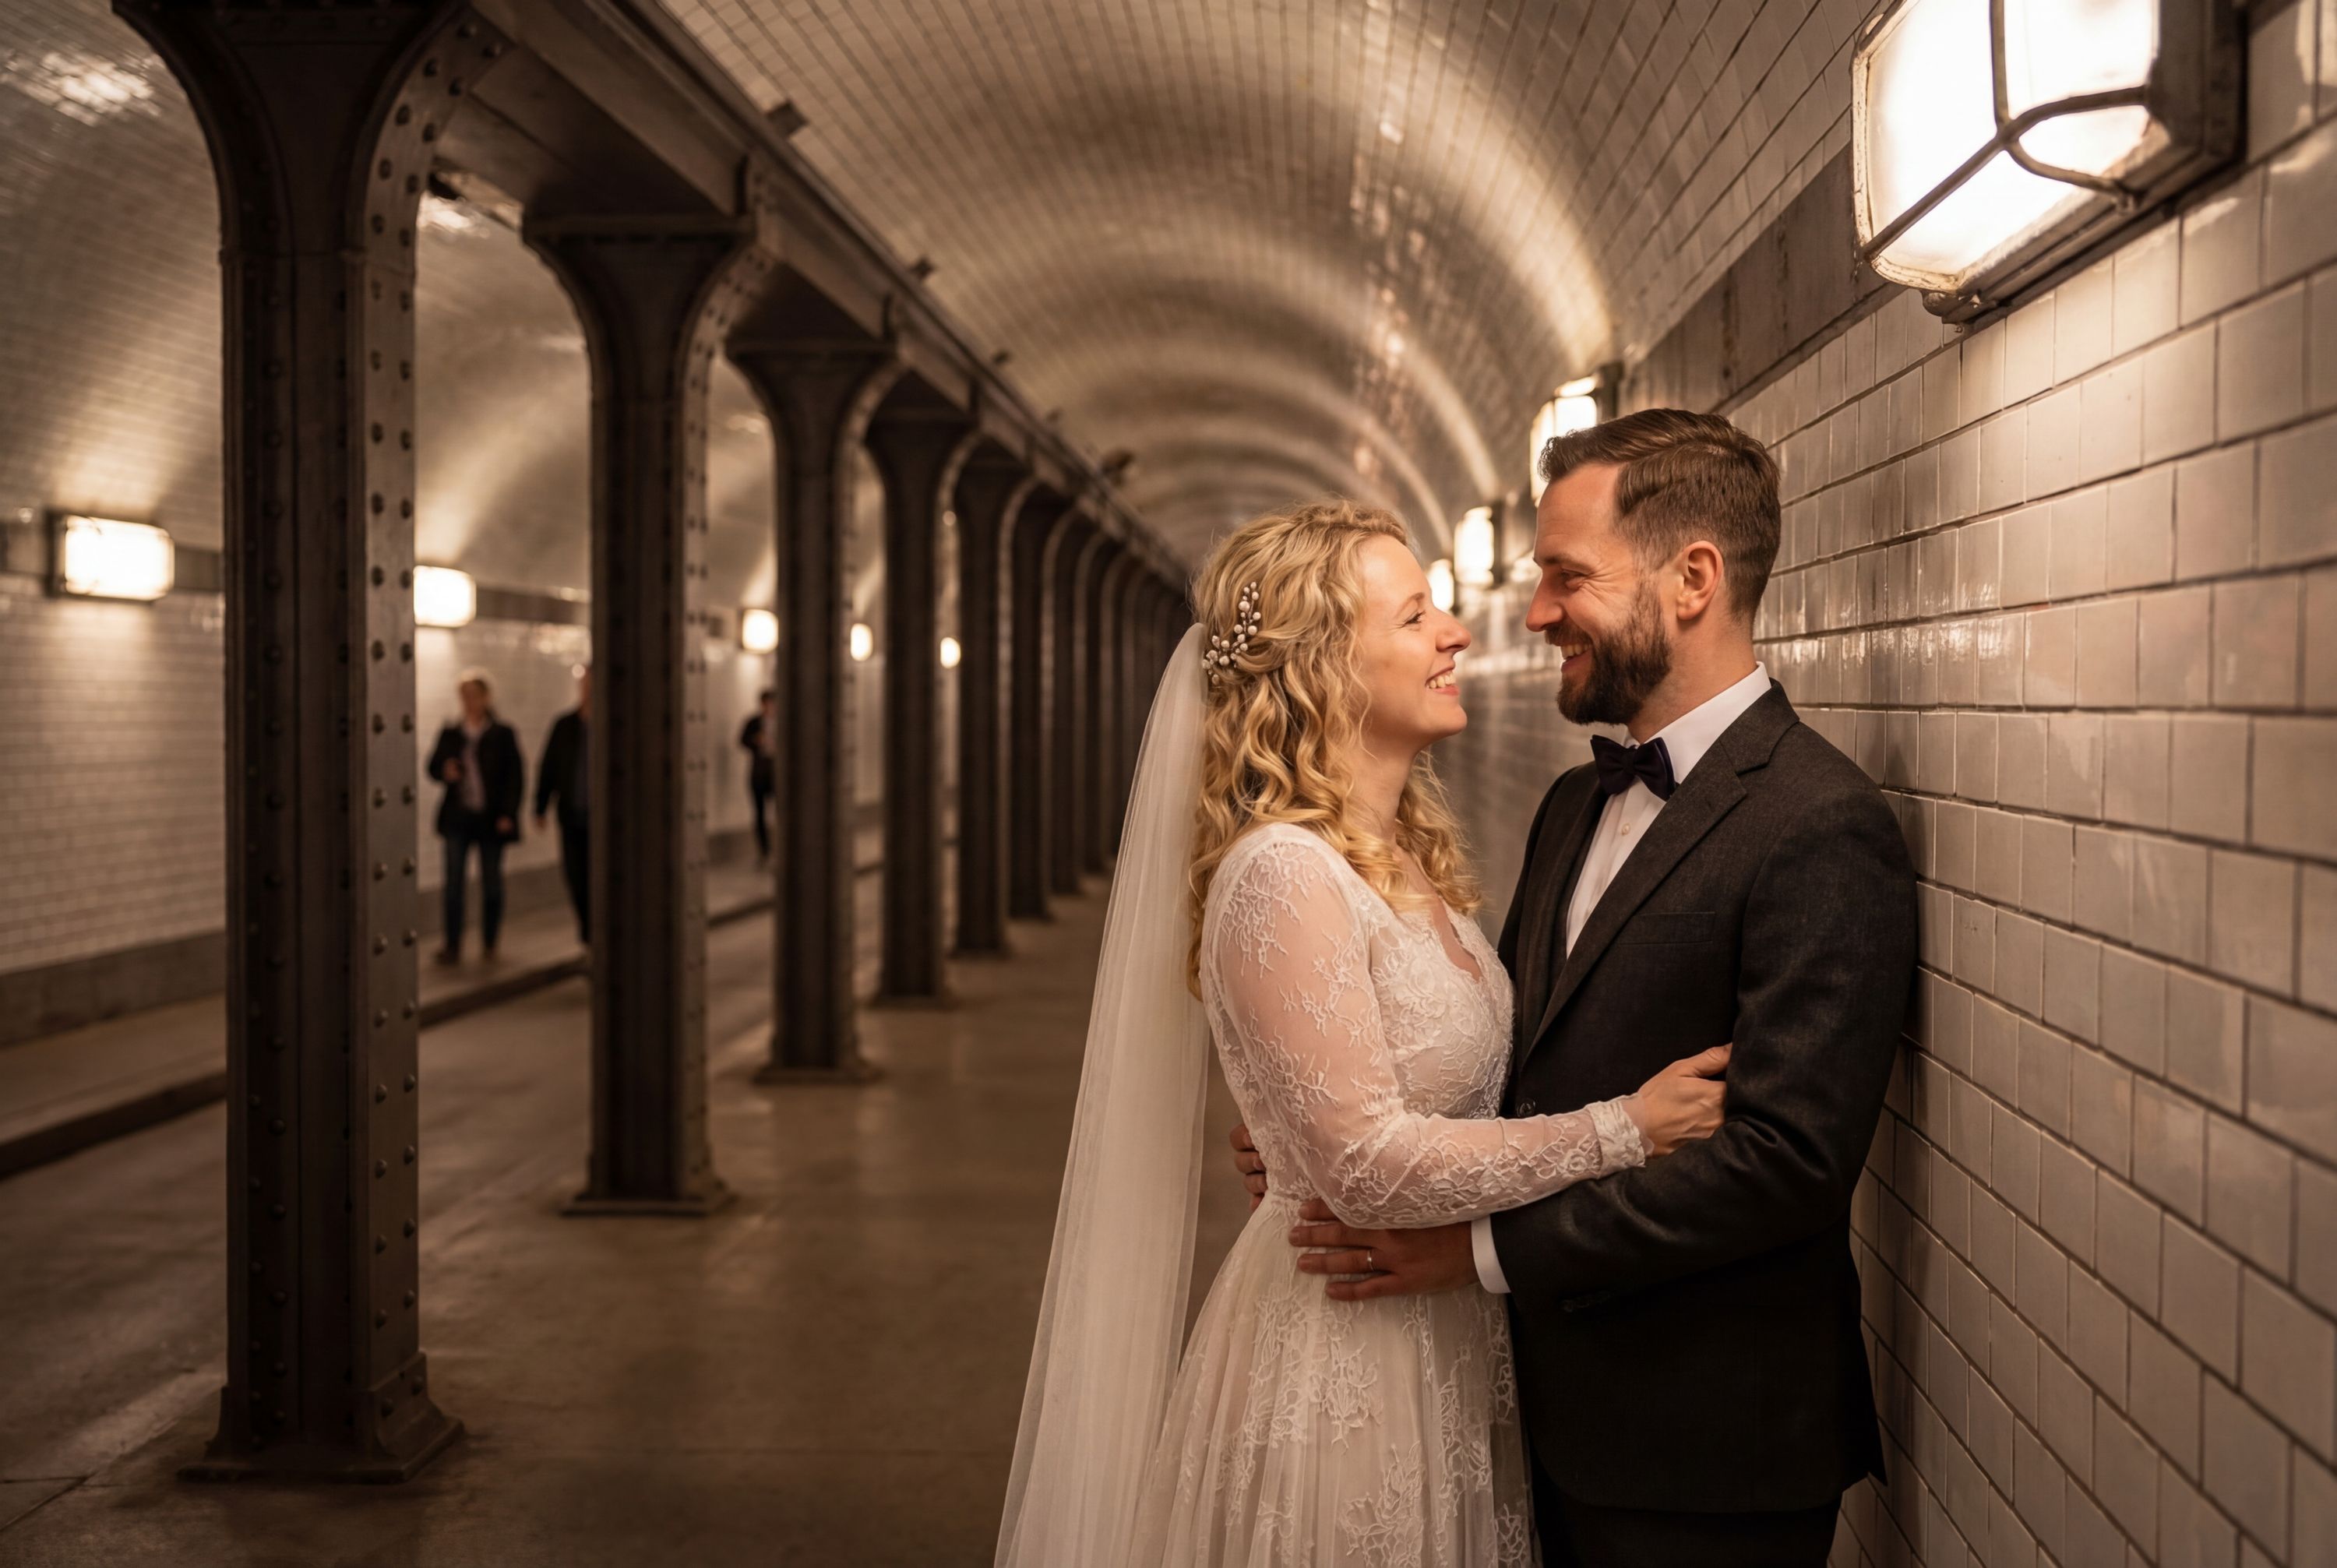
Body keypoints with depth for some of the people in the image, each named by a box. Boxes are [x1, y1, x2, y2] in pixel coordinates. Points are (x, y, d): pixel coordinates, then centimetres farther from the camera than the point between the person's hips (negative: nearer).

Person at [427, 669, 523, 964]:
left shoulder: (502, 734, -1)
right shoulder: (450, 732, 6)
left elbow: (515, 776, -2)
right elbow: (434, 765, 12)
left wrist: (507, 814, -9)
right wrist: (444, 772, -12)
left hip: (491, 818, -1)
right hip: (458, 817, 1)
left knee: (491, 881, 7)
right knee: (454, 880, -5)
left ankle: (489, 942, 19)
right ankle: (452, 945, -3)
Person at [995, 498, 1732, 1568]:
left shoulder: (1407, 858, 7)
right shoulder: (1281, 875, -21)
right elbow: (1363, 1162, -23)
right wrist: (1622, 1130, -19)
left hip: (1446, 1350, 8)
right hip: (1342, 1361, -8)